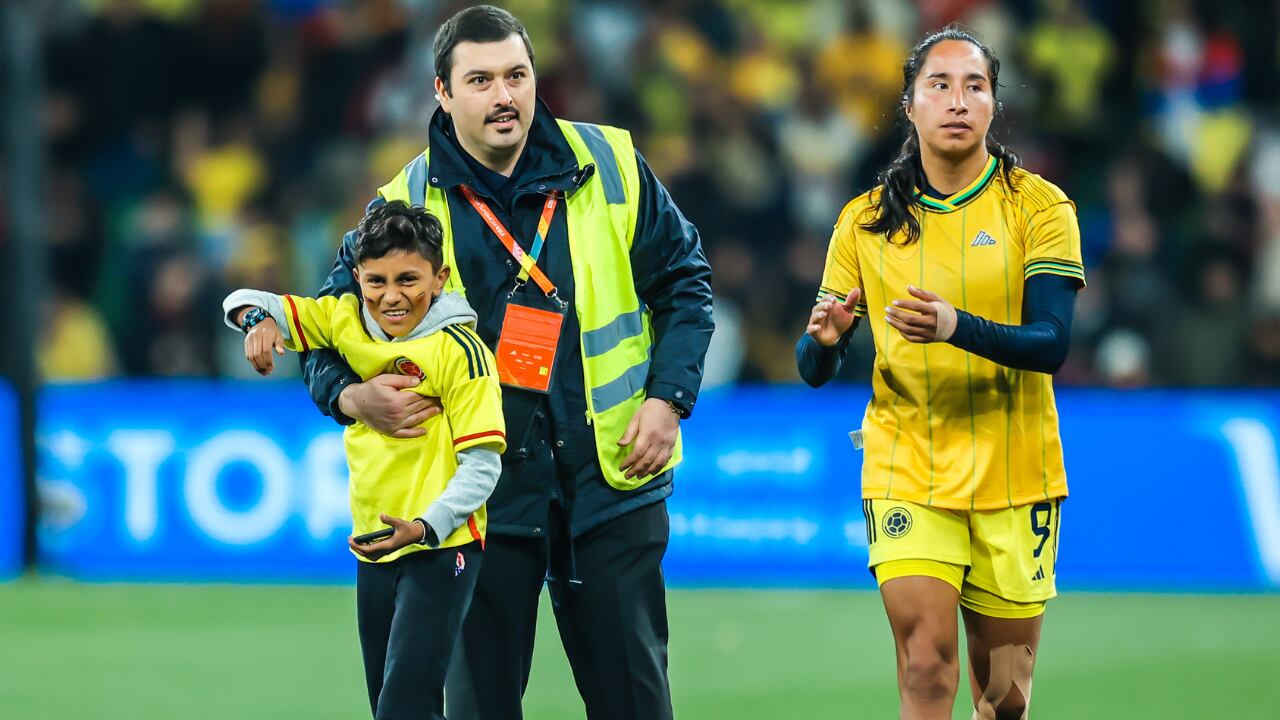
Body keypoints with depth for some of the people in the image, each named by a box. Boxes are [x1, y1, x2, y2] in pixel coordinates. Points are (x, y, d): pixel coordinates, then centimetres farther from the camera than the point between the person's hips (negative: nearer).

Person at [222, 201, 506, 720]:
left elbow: (482, 466, -15)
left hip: (440, 548, -7)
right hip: (374, 549, 7)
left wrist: (425, 528, -28)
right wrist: (259, 319, -16)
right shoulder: (346, 321, 3)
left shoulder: (459, 350, -14)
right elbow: (246, 302, 8)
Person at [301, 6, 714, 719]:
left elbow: (684, 281, 8)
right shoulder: (408, 203, -1)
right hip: (484, 492, 0)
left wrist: (668, 397, -3)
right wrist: (348, 394, -13)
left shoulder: (610, 165, 1)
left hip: (610, 477, 0)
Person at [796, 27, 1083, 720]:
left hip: (1014, 478, 0)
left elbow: (1051, 343, -13)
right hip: (906, 474, 0)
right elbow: (814, 369, 4)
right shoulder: (866, 221, 3)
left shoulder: (1039, 205, -1)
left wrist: (958, 327, -31)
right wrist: (824, 338, -20)